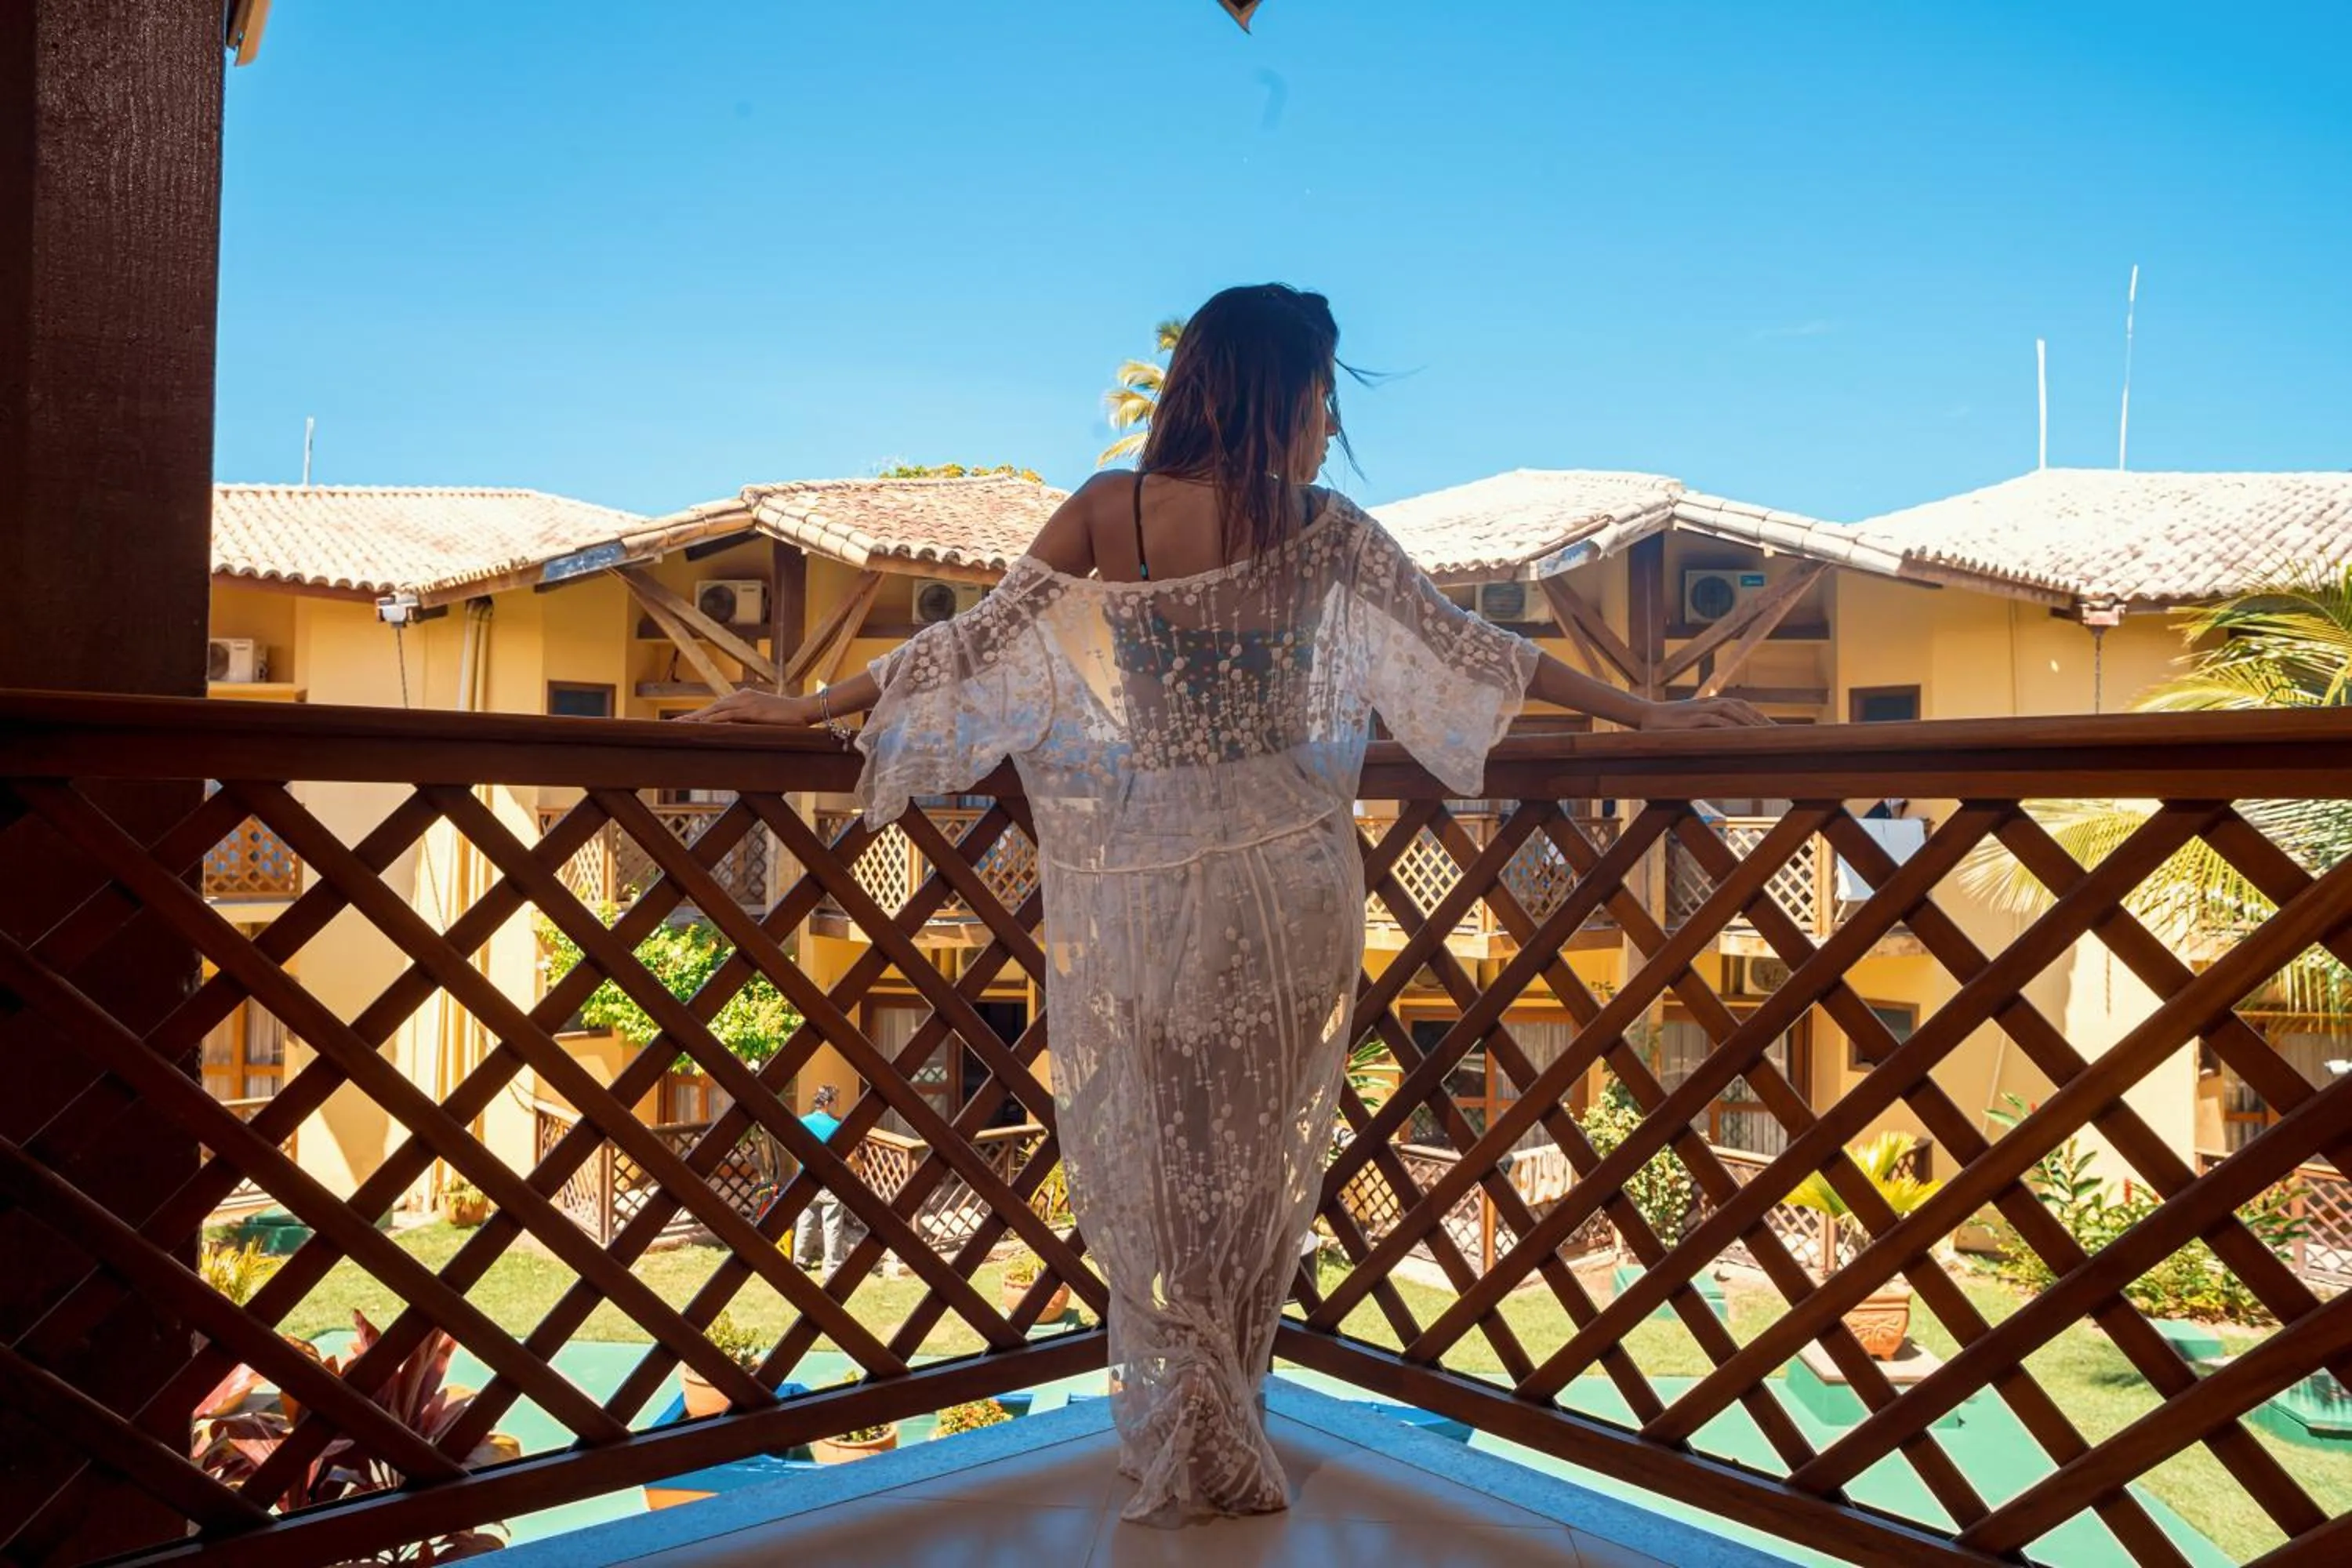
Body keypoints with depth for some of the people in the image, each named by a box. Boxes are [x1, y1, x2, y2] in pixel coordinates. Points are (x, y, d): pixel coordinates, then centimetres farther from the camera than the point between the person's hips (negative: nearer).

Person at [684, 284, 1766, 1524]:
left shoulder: (1104, 515, -5)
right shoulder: (1328, 535, -5)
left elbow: (969, 645, -1)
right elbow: (1473, 655, -1)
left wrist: (811, 709, 10)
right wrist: (1651, 718, 9)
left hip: (1139, 895, 0)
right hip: (1286, 891, 0)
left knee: (1151, 1166, 14)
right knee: (1260, 1168, 15)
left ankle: (1184, 1444, 22)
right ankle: (1220, 1441, 29)